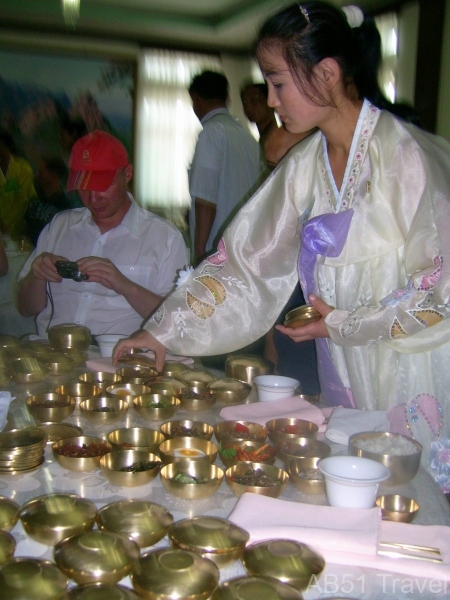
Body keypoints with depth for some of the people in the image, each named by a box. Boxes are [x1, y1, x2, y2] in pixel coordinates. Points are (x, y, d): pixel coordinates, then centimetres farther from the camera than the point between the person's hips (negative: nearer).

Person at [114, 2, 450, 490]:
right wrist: (166, 331, 2)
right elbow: (246, 261, 6)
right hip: (347, 382, 5)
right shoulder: (304, 165, 4)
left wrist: (345, 325, -12)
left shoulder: (405, 155, -16)